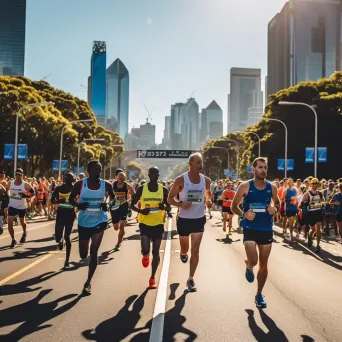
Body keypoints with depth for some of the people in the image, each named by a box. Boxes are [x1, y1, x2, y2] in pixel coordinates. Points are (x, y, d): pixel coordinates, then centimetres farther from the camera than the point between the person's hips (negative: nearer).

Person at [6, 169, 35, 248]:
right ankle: (13, 240, 6)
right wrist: (8, 195, -5)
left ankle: (24, 233, 50)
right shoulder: (10, 183, -6)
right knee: (10, 223, -9)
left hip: (22, 206, -2)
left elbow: (33, 193, -5)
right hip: (12, 206, 2)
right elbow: (8, 190, 14)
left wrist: (27, 196, -23)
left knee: (22, 222, 19)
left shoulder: (25, 185, -14)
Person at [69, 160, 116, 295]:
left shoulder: (106, 185, -7)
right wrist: (78, 205, -19)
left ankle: (88, 282, 8)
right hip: (84, 223, 1)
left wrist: (108, 205, -11)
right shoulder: (80, 184, -9)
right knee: (83, 255, 8)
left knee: (93, 251, -6)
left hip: (99, 221, -1)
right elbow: (71, 199, 2)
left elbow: (113, 198, 10)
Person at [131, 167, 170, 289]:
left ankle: (152, 278, 22)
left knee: (156, 252, 5)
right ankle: (145, 256, 27)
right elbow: (132, 205, 0)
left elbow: (169, 207, 4)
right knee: (145, 250, -13)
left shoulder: (164, 190, -3)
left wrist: (164, 207, -20)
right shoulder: (141, 189, -5)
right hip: (144, 223, -1)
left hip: (158, 224, 1)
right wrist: (141, 210, -20)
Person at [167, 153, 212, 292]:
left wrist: (209, 201, -6)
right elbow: (170, 199, -7)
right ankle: (183, 253, 54)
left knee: (195, 250, -1)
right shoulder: (181, 180, -14)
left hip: (199, 219, 2)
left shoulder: (206, 180, -5)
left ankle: (190, 280, 13)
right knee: (185, 249, 15)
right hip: (184, 219, -2)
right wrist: (180, 204, -25)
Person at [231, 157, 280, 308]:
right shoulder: (245, 186, -8)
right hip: (250, 229, -3)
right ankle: (249, 267, 22)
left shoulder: (272, 187, 1)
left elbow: (277, 203, 17)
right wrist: (243, 214, -19)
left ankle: (259, 294, 28)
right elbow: (233, 206, 0)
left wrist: (275, 209, -6)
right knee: (253, 261, -17)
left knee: (263, 265, 9)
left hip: (267, 229, 3)